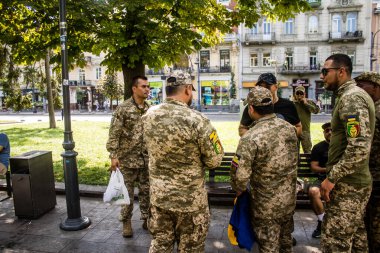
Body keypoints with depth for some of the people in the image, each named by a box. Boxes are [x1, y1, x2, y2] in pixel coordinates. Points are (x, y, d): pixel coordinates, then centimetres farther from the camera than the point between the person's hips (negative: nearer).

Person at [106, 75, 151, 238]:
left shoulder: (149, 109, 7)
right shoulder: (123, 108, -9)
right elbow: (114, 134, -11)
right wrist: (113, 156, -16)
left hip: (147, 159, 4)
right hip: (128, 158, -4)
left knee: (146, 190, 13)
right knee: (127, 192, 8)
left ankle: (146, 218, 29)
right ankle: (126, 221, 25)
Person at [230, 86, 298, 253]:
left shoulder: (250, 138, -26)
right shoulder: (290, 128, -5)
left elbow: (240, 175, -26)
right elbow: (293, 160, 6)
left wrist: (239, 190, -4)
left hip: (266, 204, -6)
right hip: (290, 199, 6)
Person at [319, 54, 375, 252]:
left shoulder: (351, 97, -17)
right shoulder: (351, 96, 15)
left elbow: (359, 148, -27)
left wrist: (331, 178, -21)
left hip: (347, 185, -10)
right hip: (354, 182, 10)